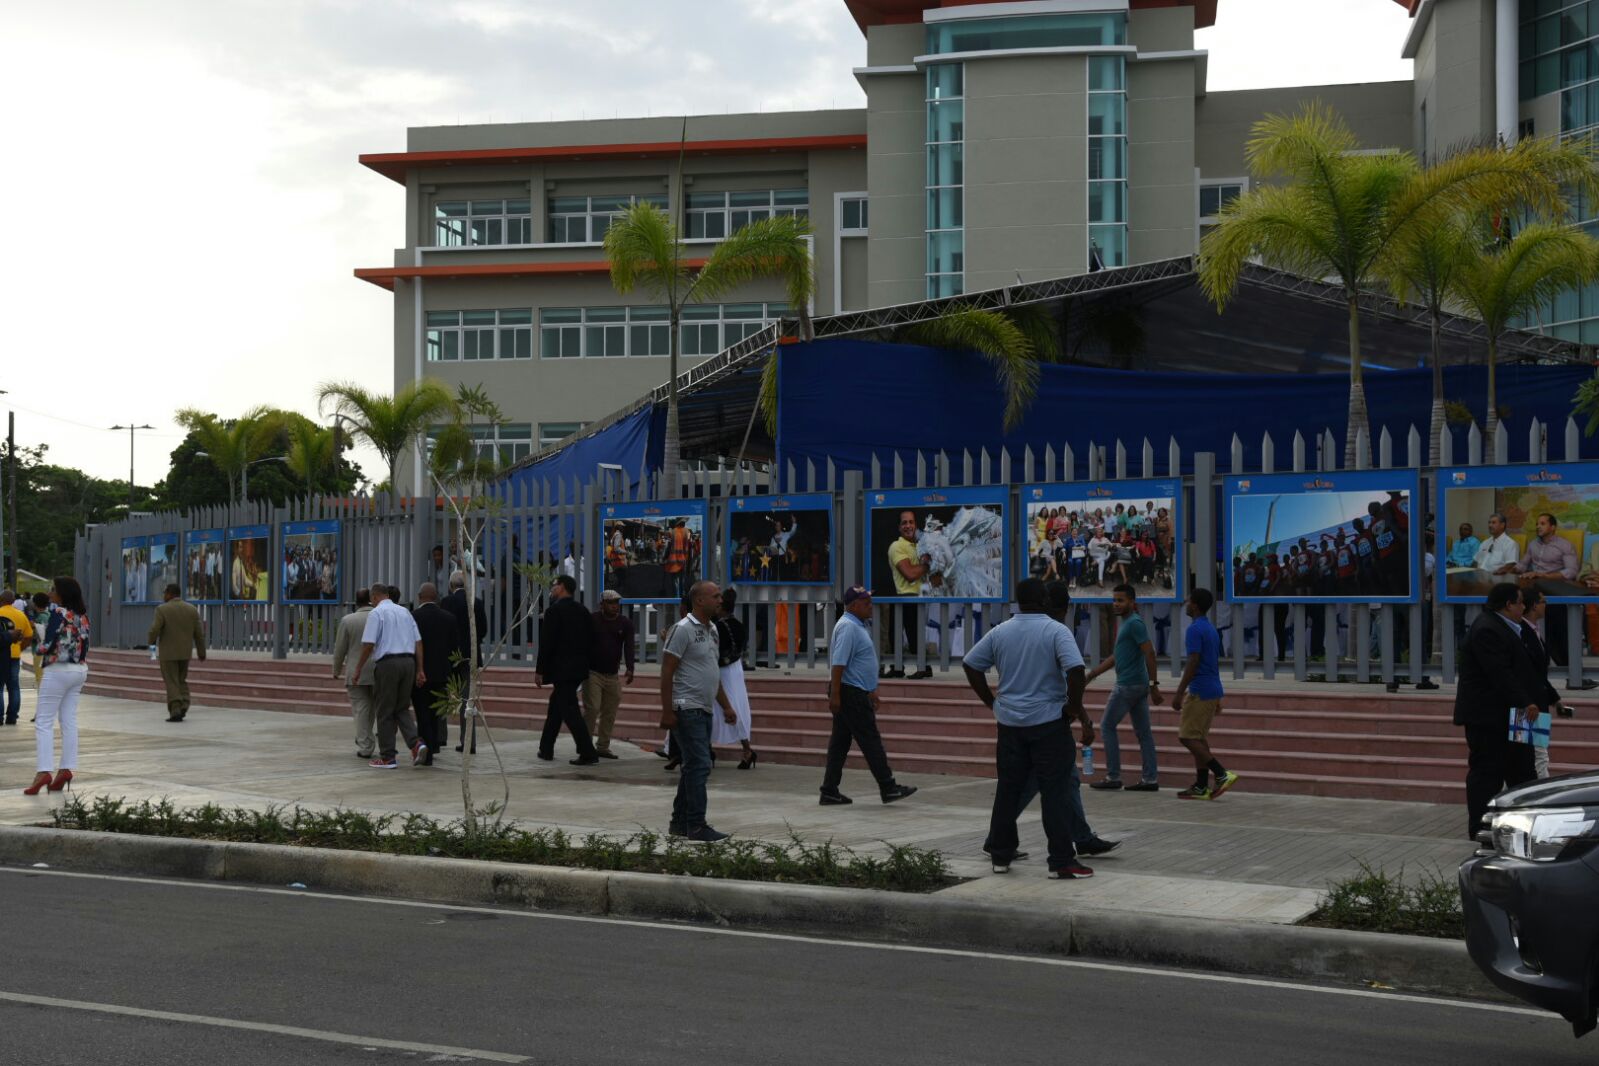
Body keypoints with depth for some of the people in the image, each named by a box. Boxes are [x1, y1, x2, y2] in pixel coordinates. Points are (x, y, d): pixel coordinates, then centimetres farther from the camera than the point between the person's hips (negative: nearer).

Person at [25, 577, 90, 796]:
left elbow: (48, 644, -16)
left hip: (58, 670, -7)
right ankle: (67, 769, 5)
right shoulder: (82, 615, 9)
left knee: (44, 721, -5)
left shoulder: (58, 612, -13)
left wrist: (39, 648, 5)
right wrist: (82, 677, 16)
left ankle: (44, 771, -14)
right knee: (69, 721, 8)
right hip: (79, 670, 7)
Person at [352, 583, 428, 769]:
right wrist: (419, 670, 14)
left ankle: (387, 757, 7)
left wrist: (359, 667, 0)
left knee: (384, 712, 4)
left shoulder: (377, 613, -4)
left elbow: (368, 644, -11)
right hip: (408, 661, 6)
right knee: (402, 708, 15)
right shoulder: (405, 612, 14)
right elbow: (418, 642, 11)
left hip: (387, 663, -6)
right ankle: (416, 743, -6)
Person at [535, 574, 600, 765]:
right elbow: (590, 640, 12)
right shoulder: (583, 611, 10)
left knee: (570, 710, -7)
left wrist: (540, 670, -9)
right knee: (556, 707, 19)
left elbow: (546, 643, -14)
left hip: (561, 669, -8)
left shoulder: (554, 611, -12)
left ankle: (588, 753, -11)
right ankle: (546, 749, 25)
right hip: (579, 668, 8)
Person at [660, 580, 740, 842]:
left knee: (694, 766, 12)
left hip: (704, 710, 9)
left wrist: (726, 706, 22)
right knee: (699, 766, -11)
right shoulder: (683, 629, -12)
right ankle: (697, 826, -8)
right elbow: (667, 672, -14)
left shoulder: (711, 630, 15)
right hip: (687, 709, -9)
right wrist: (667, 711, -18)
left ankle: (679, 822, 20)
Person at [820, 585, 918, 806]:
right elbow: (838, 663, -22)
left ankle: (830, 792, 10)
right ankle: (888, 788, 0)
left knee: (840, 742, 9)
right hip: (851, 694, -10)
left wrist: (871, 691, 27)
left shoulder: (857, 626, 18)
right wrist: (835, 694, -26)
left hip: (855, 692, 10)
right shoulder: (848, 627, -16)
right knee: (870, 740, -5)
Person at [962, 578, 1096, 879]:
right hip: (1048, 722, -4)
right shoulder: (1056, 631, -9)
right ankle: (1062, 862, -3)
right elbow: (1075, 669, -21)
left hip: (1009, 722, 4)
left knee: (1008, 789, 12)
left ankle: (1001, 856, 17)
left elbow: (970, 664, 7)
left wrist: (990, 700, 13)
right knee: (1054, 792, -2)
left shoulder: (1000, 632, 5)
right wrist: (1075, 705, -8)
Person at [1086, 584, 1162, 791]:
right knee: (1143, 731, 7)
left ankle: (1113, 777, 0)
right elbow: (1115, 657, 24)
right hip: (1139, 685, 9)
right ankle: (1150, 779, 8)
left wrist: (1154, 685, -24)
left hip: (1128, 685, -9)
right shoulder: (1125, 624, 17)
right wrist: (1091, 674, 21)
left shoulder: (1135, 623, -13)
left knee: (1107, 726, -2)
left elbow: (1149, 653, -20)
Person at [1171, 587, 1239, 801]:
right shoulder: (1211, 629, 15)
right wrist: (1217, 699, 24)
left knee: (1188, 737, -6)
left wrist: (1179, 693, -19)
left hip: (1200, 692, -10)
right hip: (1213, 691, 10)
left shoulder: (1195, 629, -14)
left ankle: (1222, 774, -13)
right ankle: (1201, 787, 11)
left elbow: (1193, 663, -21)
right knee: (1199, 738, 12)